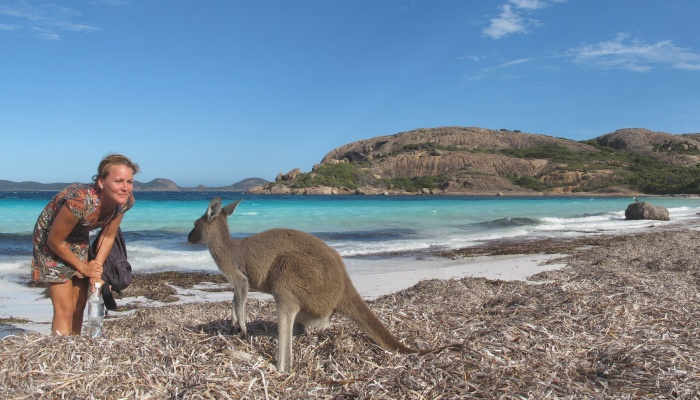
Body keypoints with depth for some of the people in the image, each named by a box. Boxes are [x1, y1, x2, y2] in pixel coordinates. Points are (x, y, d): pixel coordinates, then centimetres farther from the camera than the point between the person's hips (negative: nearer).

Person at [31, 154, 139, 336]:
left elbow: (108, 236, -5)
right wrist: (84, 268, -13)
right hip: (51, 237, -6)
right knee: (64, 310, -9)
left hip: (79, 238, 6)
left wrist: (96, 269, -10)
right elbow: (55, 241, -24)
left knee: (79, 307, 12)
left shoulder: (125, 200, -22)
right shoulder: (81, 200, -40)